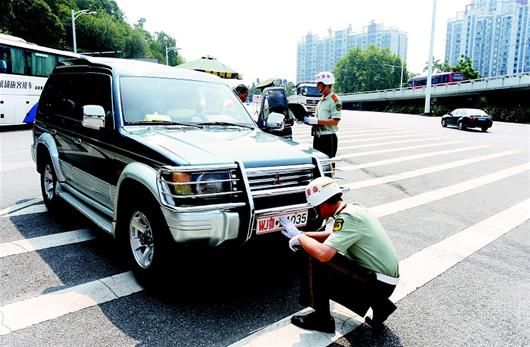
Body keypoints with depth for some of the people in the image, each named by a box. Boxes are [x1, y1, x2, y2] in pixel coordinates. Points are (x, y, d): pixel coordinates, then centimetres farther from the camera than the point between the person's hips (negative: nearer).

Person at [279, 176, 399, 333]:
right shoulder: (353, 208, 4)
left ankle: (322, 319, -1)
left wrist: (300, 238, -16)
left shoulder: (348, 218, -24)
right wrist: (299, 234, 10)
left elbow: (323, 253, -35)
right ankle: (379, 304, 18)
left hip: (380, 284, -9)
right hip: (386, 276, 9)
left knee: (317, 259, -17)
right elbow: (332, 235, 19)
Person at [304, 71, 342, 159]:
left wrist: (316, 121, -24)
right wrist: (309, 119, 4)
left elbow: (335, 121, -20)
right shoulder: (322, 100, 16)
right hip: (317, 137, 9)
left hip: (328, 138, -9)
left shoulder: (334, 100, -12)